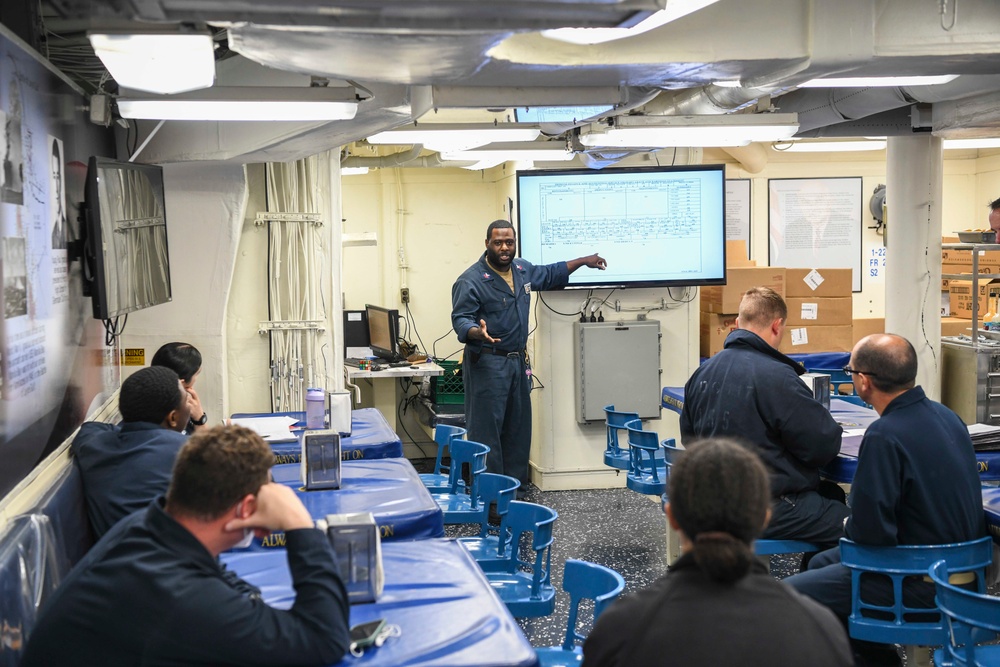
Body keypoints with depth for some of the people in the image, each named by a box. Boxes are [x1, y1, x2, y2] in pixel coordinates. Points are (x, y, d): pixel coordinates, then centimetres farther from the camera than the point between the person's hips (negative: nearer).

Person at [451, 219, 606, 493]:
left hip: (518, 361, 8)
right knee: (487, 429, -7)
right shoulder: (471, 280, -14)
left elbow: (550, 274, 28)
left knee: (518, 428, 14)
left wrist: (583, 260, 30)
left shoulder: (523, 269, 10)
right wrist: (479, 332, -39)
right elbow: (460, 319, -18)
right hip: (487, 364, -8)